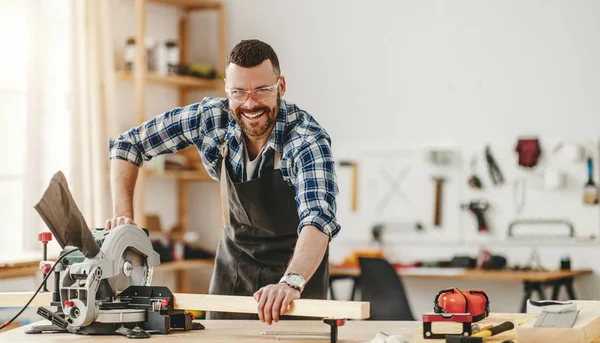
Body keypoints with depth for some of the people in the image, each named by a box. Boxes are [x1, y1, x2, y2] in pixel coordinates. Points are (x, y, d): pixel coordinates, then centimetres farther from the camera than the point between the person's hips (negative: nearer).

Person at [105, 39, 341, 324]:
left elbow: (318, 219, -45)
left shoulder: (309, 140, -29)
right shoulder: (210, 118, -19)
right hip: (235, 257, 3)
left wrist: (291, 283, -62)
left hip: (299, 263, -3)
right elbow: (129, 143, -7)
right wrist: (123, 214, -20)